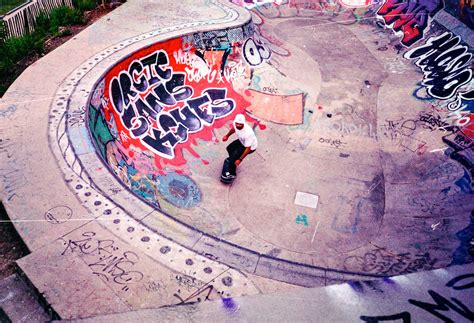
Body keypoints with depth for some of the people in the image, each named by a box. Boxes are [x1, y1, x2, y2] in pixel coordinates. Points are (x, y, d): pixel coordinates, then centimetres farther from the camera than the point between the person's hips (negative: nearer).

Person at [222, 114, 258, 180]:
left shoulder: (248, 133, -44)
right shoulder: (236, 124, -24)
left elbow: (248, 148, -33)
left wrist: (240, 160, -29)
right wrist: (227, 136, 18)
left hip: (250, 147, -8)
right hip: (241, 141, 8)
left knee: (234, 155, -13)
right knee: (229, 148, 16)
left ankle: (232, 174, 8)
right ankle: (233, 160, 47)